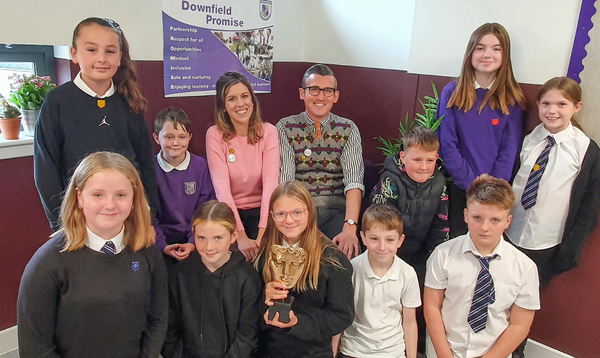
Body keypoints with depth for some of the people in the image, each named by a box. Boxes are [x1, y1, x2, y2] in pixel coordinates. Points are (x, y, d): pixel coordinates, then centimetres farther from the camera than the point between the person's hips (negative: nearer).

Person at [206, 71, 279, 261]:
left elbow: (271, 183, -14)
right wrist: (241, 236, -26)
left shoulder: (268, 131, -4)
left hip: (260, 211, 1)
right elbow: (221, 187, -16)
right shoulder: (215, 134, -7)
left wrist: (262, 234, -25)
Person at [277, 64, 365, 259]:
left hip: (336, 209, 1)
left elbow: (354, 181, -7)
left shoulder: (349, 130, 5)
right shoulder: (285, 128, 3)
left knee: (348, 251, -26)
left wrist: (350, 227, -24)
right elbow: (284, 180, -8)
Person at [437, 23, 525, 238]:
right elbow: (447, 145, -6)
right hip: (458, 188, 0)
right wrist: (472, 186, -11)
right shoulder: (452, 93, -2)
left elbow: (509, 152, -2)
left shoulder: (512, 99, 0)